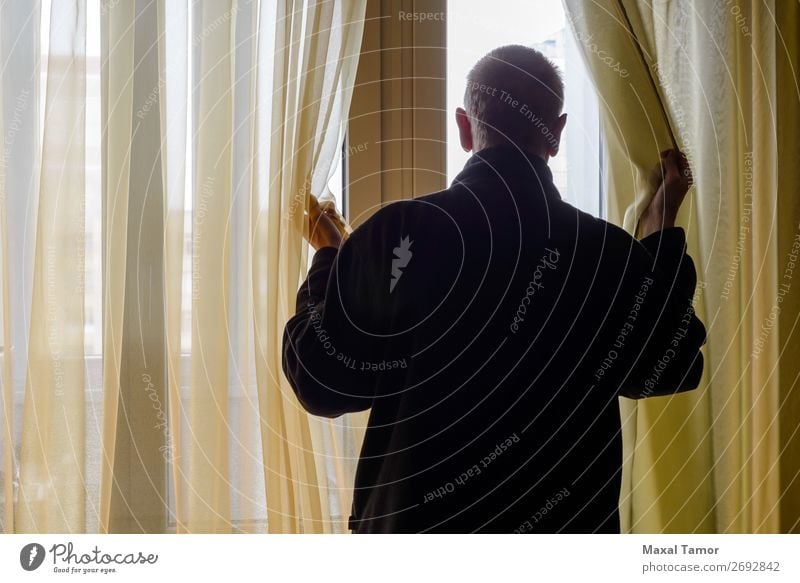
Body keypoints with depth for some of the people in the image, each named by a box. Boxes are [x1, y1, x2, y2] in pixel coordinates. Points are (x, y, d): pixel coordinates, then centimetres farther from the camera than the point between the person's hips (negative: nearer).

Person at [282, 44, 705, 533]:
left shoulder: (397, 235, -13)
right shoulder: (609, 254, -8)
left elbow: (322, 383, -4)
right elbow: (668, 368, 10)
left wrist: (328, 258, 10)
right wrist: (661, 232, 16)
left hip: (419, 524, -1)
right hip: (566, 525, 2)